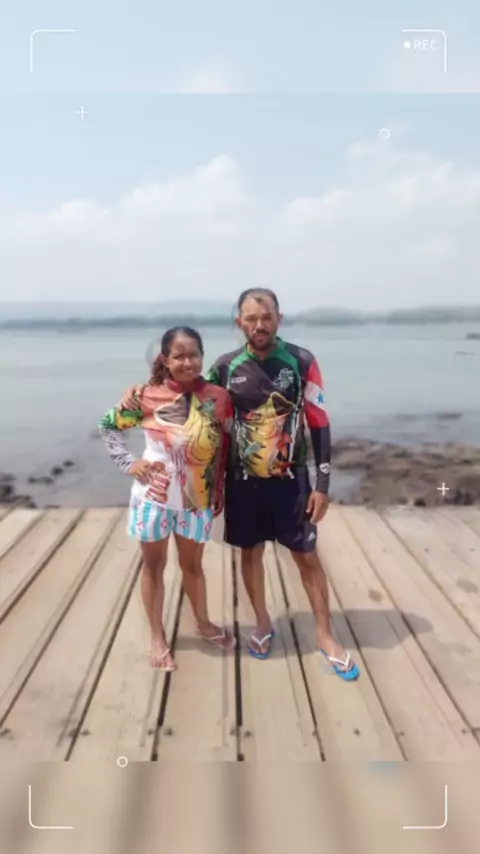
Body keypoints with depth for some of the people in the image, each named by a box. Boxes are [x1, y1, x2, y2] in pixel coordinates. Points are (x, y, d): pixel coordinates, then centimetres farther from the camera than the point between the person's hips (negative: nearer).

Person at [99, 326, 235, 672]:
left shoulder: (218, 397, -10)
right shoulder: (147, 396, -12)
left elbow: (228, 446, 0)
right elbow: (109, 425, 1)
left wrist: (220, 489, -1)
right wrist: (129, 463, -7)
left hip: (196, 500, 1)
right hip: (153, 497, -1)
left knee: (193, 564, 20)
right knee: (154, 565, 14)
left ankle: (204, 624, 43)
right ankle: (158, 637, 32)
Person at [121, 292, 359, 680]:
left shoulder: (302, 361, -10)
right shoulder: (226, 366, -5)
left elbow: (319, 423, -7)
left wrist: (322, 483, -9)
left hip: (291, 478, -1)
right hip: (243, 481, 2)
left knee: (307, 555, 7)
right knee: (250, 552, 13)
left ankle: (325, 636, 23)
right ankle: (264, 624, 36)